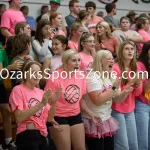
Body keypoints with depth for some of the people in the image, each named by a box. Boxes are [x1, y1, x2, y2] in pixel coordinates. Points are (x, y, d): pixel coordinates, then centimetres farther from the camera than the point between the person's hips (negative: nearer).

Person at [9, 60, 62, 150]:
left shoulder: (40, 92, 10)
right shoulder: (18, 90, -6)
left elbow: (49, 118, 6)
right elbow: (19, 117, -18)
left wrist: (53, 103, -10)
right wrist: (41, 104, -22)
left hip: (42, 135, 6)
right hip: (27, 136, -6)